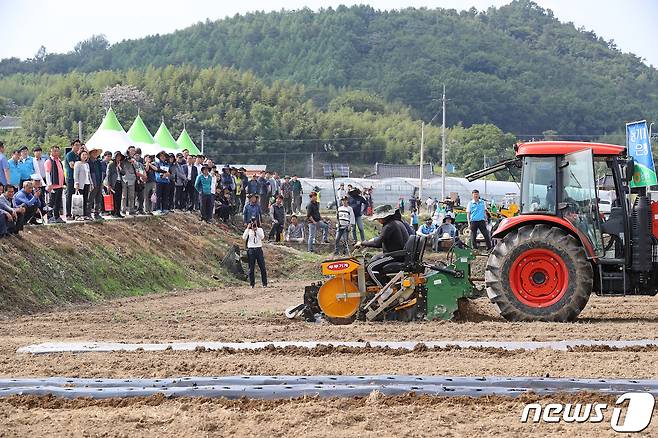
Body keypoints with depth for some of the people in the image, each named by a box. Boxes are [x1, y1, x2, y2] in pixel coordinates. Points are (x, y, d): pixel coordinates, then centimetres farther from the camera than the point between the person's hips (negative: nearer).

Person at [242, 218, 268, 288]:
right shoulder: (248, 230, 6)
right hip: (251, 250, 0)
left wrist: (256, 229, -17)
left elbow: (262, 237, -12)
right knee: (251, 268, 2)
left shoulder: (260, 230, 6)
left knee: (262, 267, -3)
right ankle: (252, 284, 8)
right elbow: (244, 238, -10)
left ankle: (264, 283, 3)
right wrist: (248, 228, -15)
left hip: (259, 249, 0)